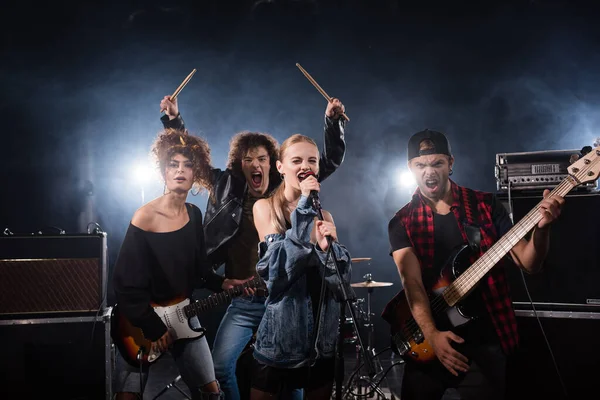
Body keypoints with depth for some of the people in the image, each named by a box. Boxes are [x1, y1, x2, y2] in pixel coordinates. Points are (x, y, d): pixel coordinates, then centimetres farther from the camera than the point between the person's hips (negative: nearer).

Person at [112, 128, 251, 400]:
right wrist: (151, 327, -16)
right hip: (142, 322, -6)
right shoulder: (144, 218, -19)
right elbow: (125, 284, -18)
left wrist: (222, 284, -4)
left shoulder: (194, 215, 1)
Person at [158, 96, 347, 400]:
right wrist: (174, 120, 2)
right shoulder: (227, 186, 3)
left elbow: (330, 160, 3)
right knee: (221, 367, -8)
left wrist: (333, 121, -9)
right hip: (242, 301, 1)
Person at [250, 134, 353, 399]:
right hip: (280, 336, -4)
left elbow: (342, 283, 2)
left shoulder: (324, 216, 9)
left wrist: (328, 246, -18)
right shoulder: (265, 207, -2)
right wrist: (304, 207, -17)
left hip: (321, 337, 4)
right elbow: (279, 266, -18)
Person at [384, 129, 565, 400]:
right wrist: (432, 334, -26)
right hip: (427, 342, 1)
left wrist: (541, 227, -20)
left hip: (485, 340, 0)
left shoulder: (486, 205, 2)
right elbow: (412, 283, -11)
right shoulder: (402, 223, 1)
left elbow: (528, 263, 0)